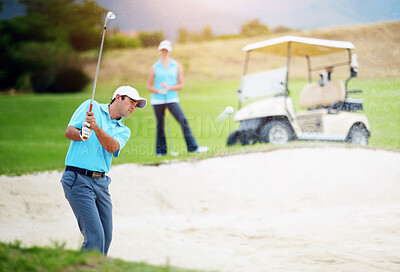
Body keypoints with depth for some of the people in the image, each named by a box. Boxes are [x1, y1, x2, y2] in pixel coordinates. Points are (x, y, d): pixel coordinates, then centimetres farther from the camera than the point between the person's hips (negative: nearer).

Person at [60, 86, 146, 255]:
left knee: (106, 237, 5)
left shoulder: (123, 131, 16)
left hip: (101, 182, 6)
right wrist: (81, 134, -26)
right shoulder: (91, 106, 7)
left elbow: (112, 147, -7)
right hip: (78, 179, -6)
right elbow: (69, 132, -3)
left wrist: (96, 128, -25)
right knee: (95, 236, -14)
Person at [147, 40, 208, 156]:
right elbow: (149, 86, 7)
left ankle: (193, 147, -14)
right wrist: (159, 91, -13)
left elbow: (181, 85, 3)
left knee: (183, 121, -14)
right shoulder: (154, 68, 6)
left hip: (172, 99, -1)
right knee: (160, 125, 4)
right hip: (157, 100, 1)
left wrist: (168, 88, -14)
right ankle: (160, 151, 17)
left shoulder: (177, 66, 5)